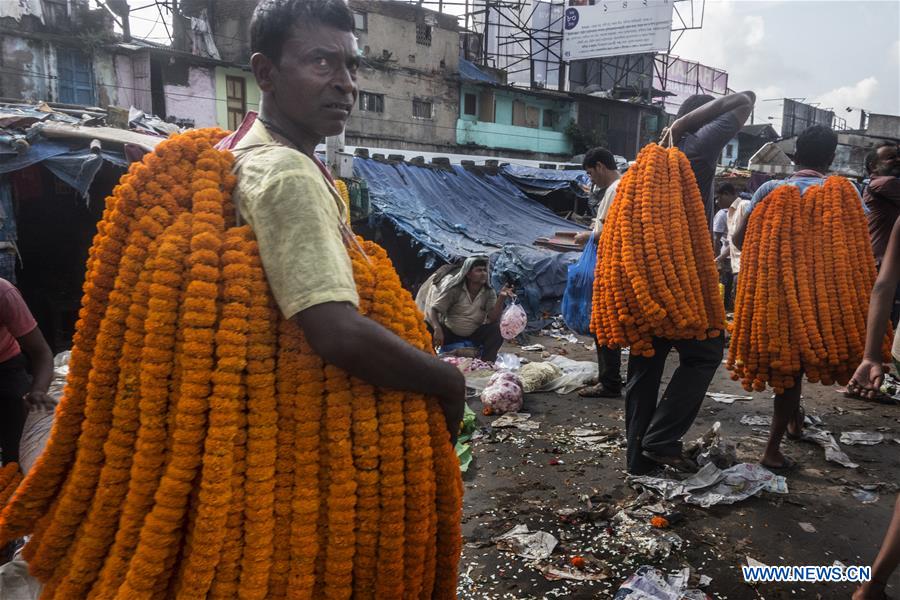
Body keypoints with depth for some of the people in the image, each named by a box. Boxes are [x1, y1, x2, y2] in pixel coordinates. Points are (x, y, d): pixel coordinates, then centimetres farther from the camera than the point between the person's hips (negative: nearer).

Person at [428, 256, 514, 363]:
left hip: (475, 335, 2)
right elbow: (433, 309, -20)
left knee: (497, 329, -26)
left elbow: (493, 319, -22)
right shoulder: (454, 289, -15)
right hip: (450, 332, -1)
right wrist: (437, 329, -39)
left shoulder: (489, 293, -9)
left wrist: (501, 298, -36)